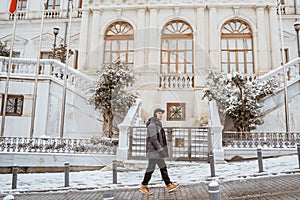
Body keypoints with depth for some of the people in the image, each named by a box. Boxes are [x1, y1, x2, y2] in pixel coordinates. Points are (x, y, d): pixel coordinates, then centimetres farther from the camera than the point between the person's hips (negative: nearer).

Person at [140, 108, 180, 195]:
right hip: (154, 150, -10)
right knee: (151, 168, -1)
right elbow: (153, 139, -23)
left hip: (157, 150, 10)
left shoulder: (157, 124, 14)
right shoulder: (152, 125, -16)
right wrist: (160, 150, -26)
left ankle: (169, 185, 11)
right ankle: (144, 186, 12)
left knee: (163, 167, 8)